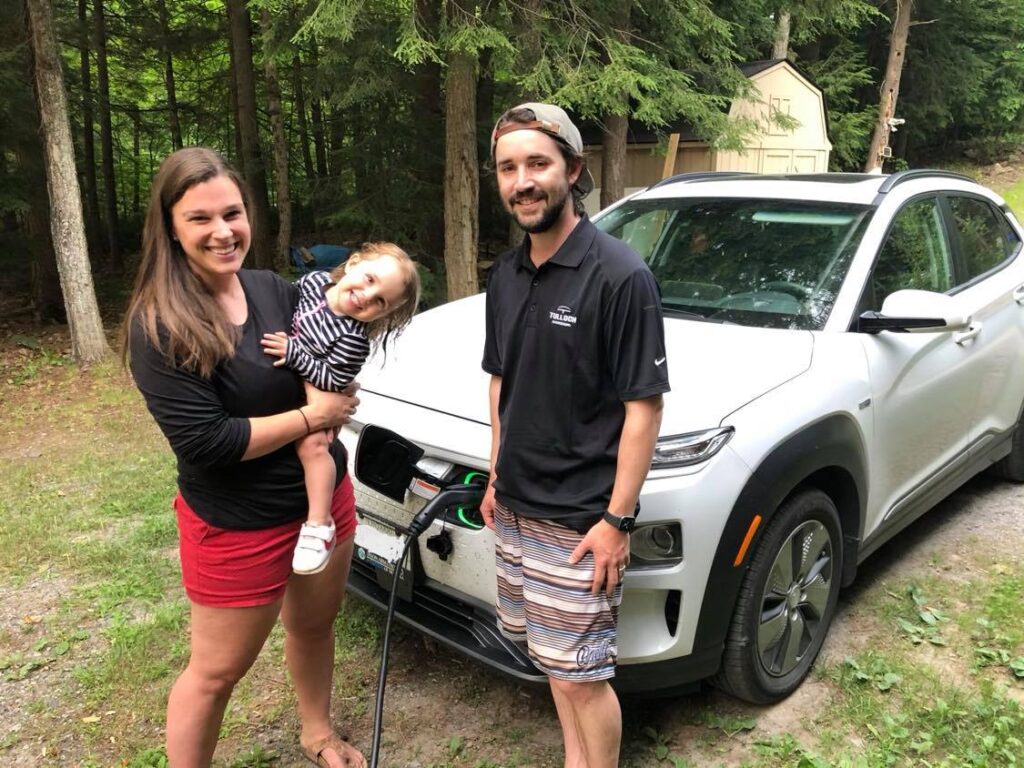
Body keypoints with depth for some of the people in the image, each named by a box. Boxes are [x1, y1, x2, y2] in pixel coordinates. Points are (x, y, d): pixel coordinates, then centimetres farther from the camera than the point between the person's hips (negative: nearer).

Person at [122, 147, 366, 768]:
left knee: (315, 624, 25)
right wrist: (312, 414, -20)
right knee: (218, 670, 11)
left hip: (325, 495, 7)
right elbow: (204, 442, -24)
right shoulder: (158, 327, -18)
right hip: (237, 526, -6)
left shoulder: (275, 290, 0)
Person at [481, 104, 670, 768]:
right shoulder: (506, 275, 6)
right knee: (552, 657, 21)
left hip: (580, 519, -7)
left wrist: (617, 520, -17)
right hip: (516, 508, 7)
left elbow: (644, 407, -16)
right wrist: (497, 476, 14)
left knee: (581, 676, 4)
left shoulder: (620, 276, -16)